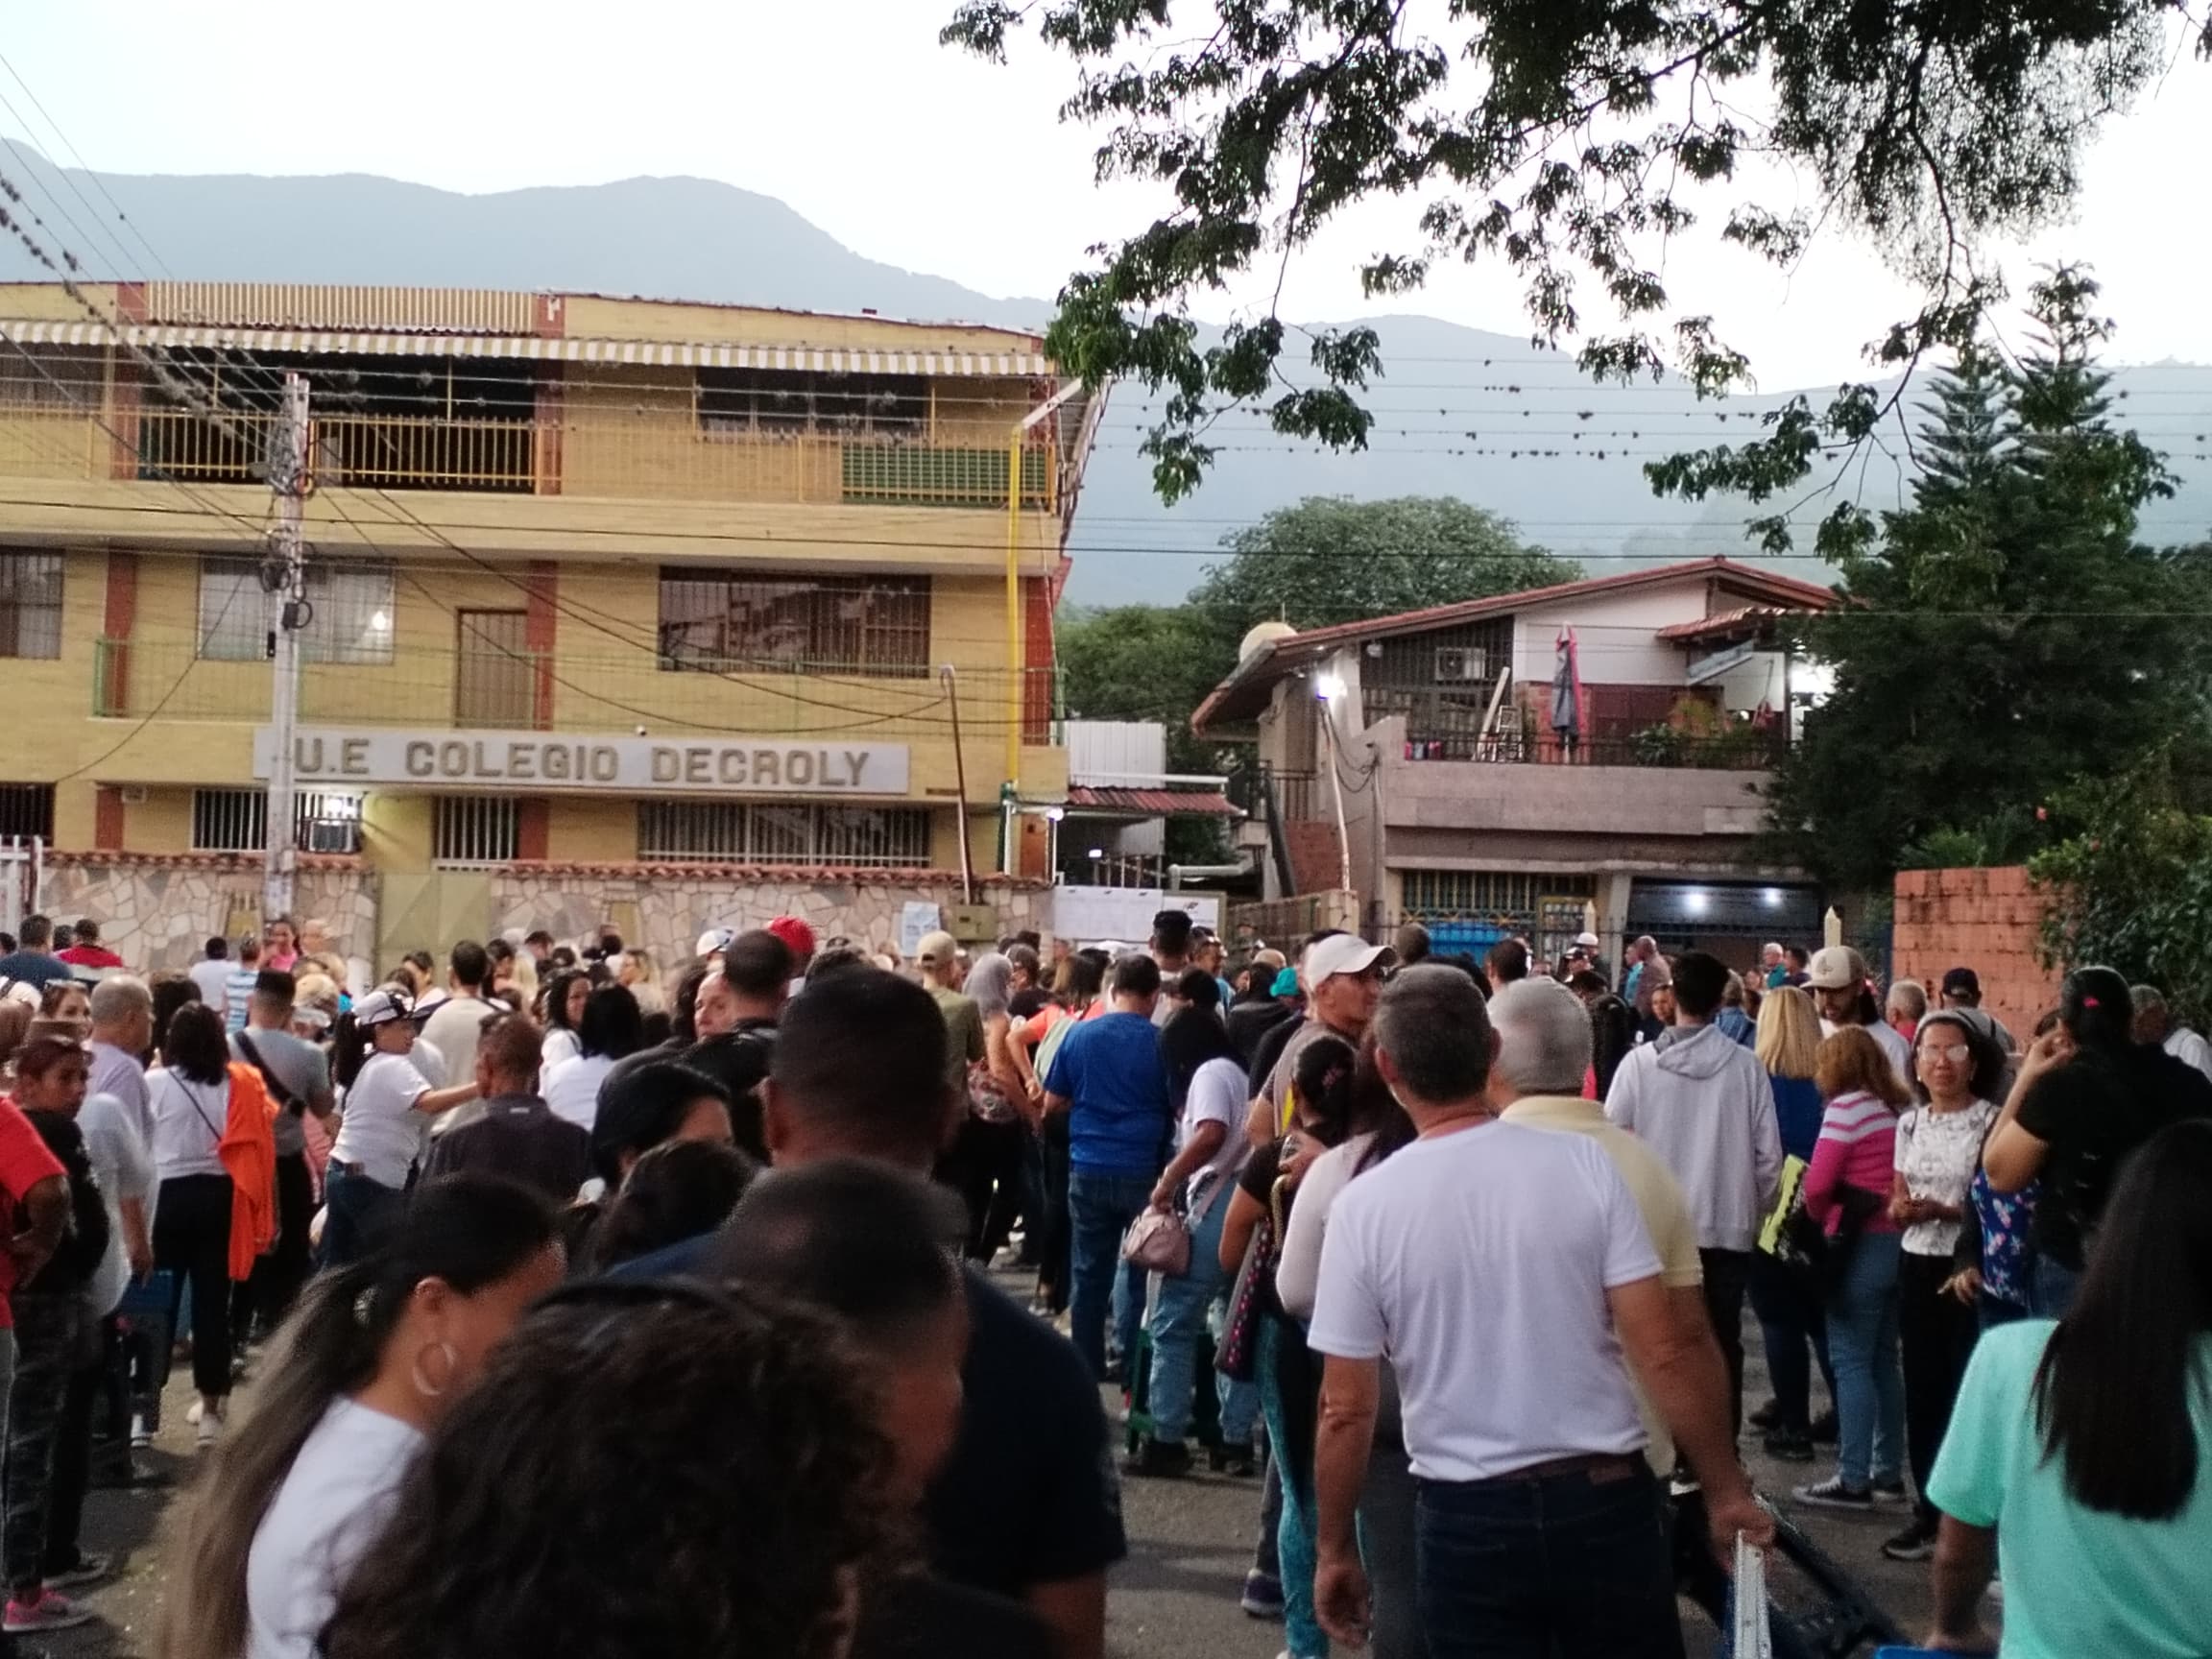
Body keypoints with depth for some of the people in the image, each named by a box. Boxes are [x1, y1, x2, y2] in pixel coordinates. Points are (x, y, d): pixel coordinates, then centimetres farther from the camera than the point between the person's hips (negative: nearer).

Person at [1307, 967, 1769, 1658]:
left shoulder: (1363, 1206, -8)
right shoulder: (1586, 1164, -8)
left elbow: (1345, 1410, -5)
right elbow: (1666, 1354, -9)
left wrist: (1336, 1550, 7)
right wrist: (1726, 1491, 2)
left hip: (1468, 1519, -1)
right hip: (1606, 1501, 1)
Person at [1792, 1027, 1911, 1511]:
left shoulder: (1847, 1106, -11)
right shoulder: (1902, 1107, 9)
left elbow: (1817, 1183, -14)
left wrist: (1820, 1218, 3)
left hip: (1860, 1244, -7)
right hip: (1903, 1240, 7)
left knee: (1851, 1362, -3)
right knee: (1884, 1360, 15)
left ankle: (1854, 1479, -2)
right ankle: (1889, 1471, 20)